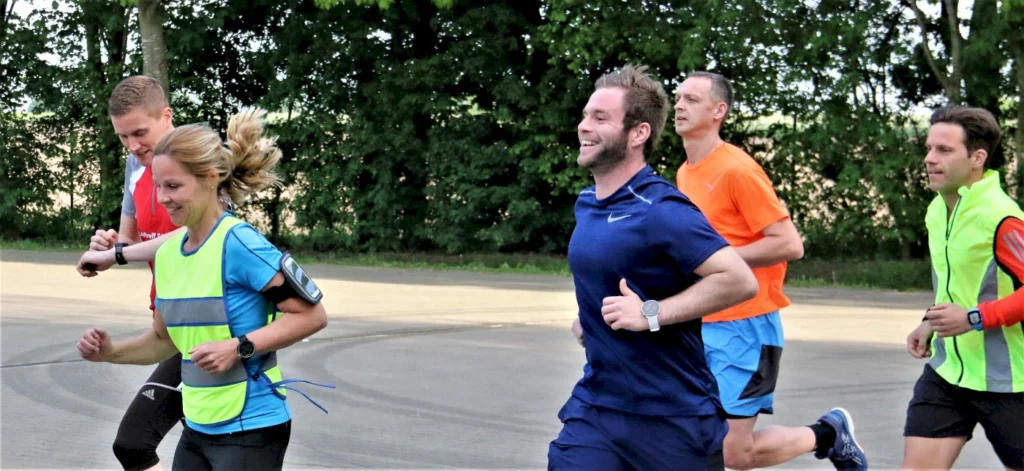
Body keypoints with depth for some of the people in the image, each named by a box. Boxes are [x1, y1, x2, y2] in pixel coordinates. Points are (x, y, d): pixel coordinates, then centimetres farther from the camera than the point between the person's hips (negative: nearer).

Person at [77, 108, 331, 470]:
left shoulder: (239, 244, -17)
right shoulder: (167, 253, 6)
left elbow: (311, 314, -16)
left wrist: (238, 347, -23)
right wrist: (110, 352, 3)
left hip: (250, 429, -8)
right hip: (198, 428, 8)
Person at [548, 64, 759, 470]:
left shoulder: (660, 210, -18)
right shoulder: (586, 204, 8)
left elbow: (739, 280, -25)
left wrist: (652, 314, -24)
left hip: (674, 417, -7)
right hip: (594, 407, 7)